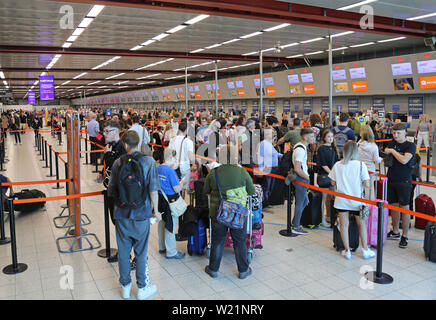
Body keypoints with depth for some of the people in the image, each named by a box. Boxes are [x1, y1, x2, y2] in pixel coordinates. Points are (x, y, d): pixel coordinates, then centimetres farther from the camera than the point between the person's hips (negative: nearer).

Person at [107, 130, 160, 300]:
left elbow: (111, 190, 2)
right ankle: (142, 289, 23)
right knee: (141, 252, 11)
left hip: (122, 214, 2)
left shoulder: (118, 162, -4)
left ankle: (125, 286, 30)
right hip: (141, 214, -2)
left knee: (123, 251, 15)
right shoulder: (148, 161, -10)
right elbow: (153, 190, -12)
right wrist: (155, 209, 2)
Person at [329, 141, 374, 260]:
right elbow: (367, 184, -12)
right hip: (356, 200, -1)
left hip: (341, 200, 1)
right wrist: (359, 181, 8)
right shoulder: (361, 165, -10)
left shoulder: (337, 165, -5)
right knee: (361, 224, 16)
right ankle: (365, 250, 24)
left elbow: (333, 183, 1)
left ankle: (347, 251, 16)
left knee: (344, 225, 9)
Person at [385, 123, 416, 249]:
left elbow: (404, 160, -22)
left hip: (404, 181, -6)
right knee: (393, 205, 13)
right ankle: (395, 232, 27)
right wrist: (386, 153, 1)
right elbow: (386, 153, 22)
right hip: (391, 179, 6)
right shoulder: (392, 143, 8)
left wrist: (392, 151, -13)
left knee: (404, 207, -1)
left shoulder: (410, 146, -9)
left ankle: (405, 236, 8)